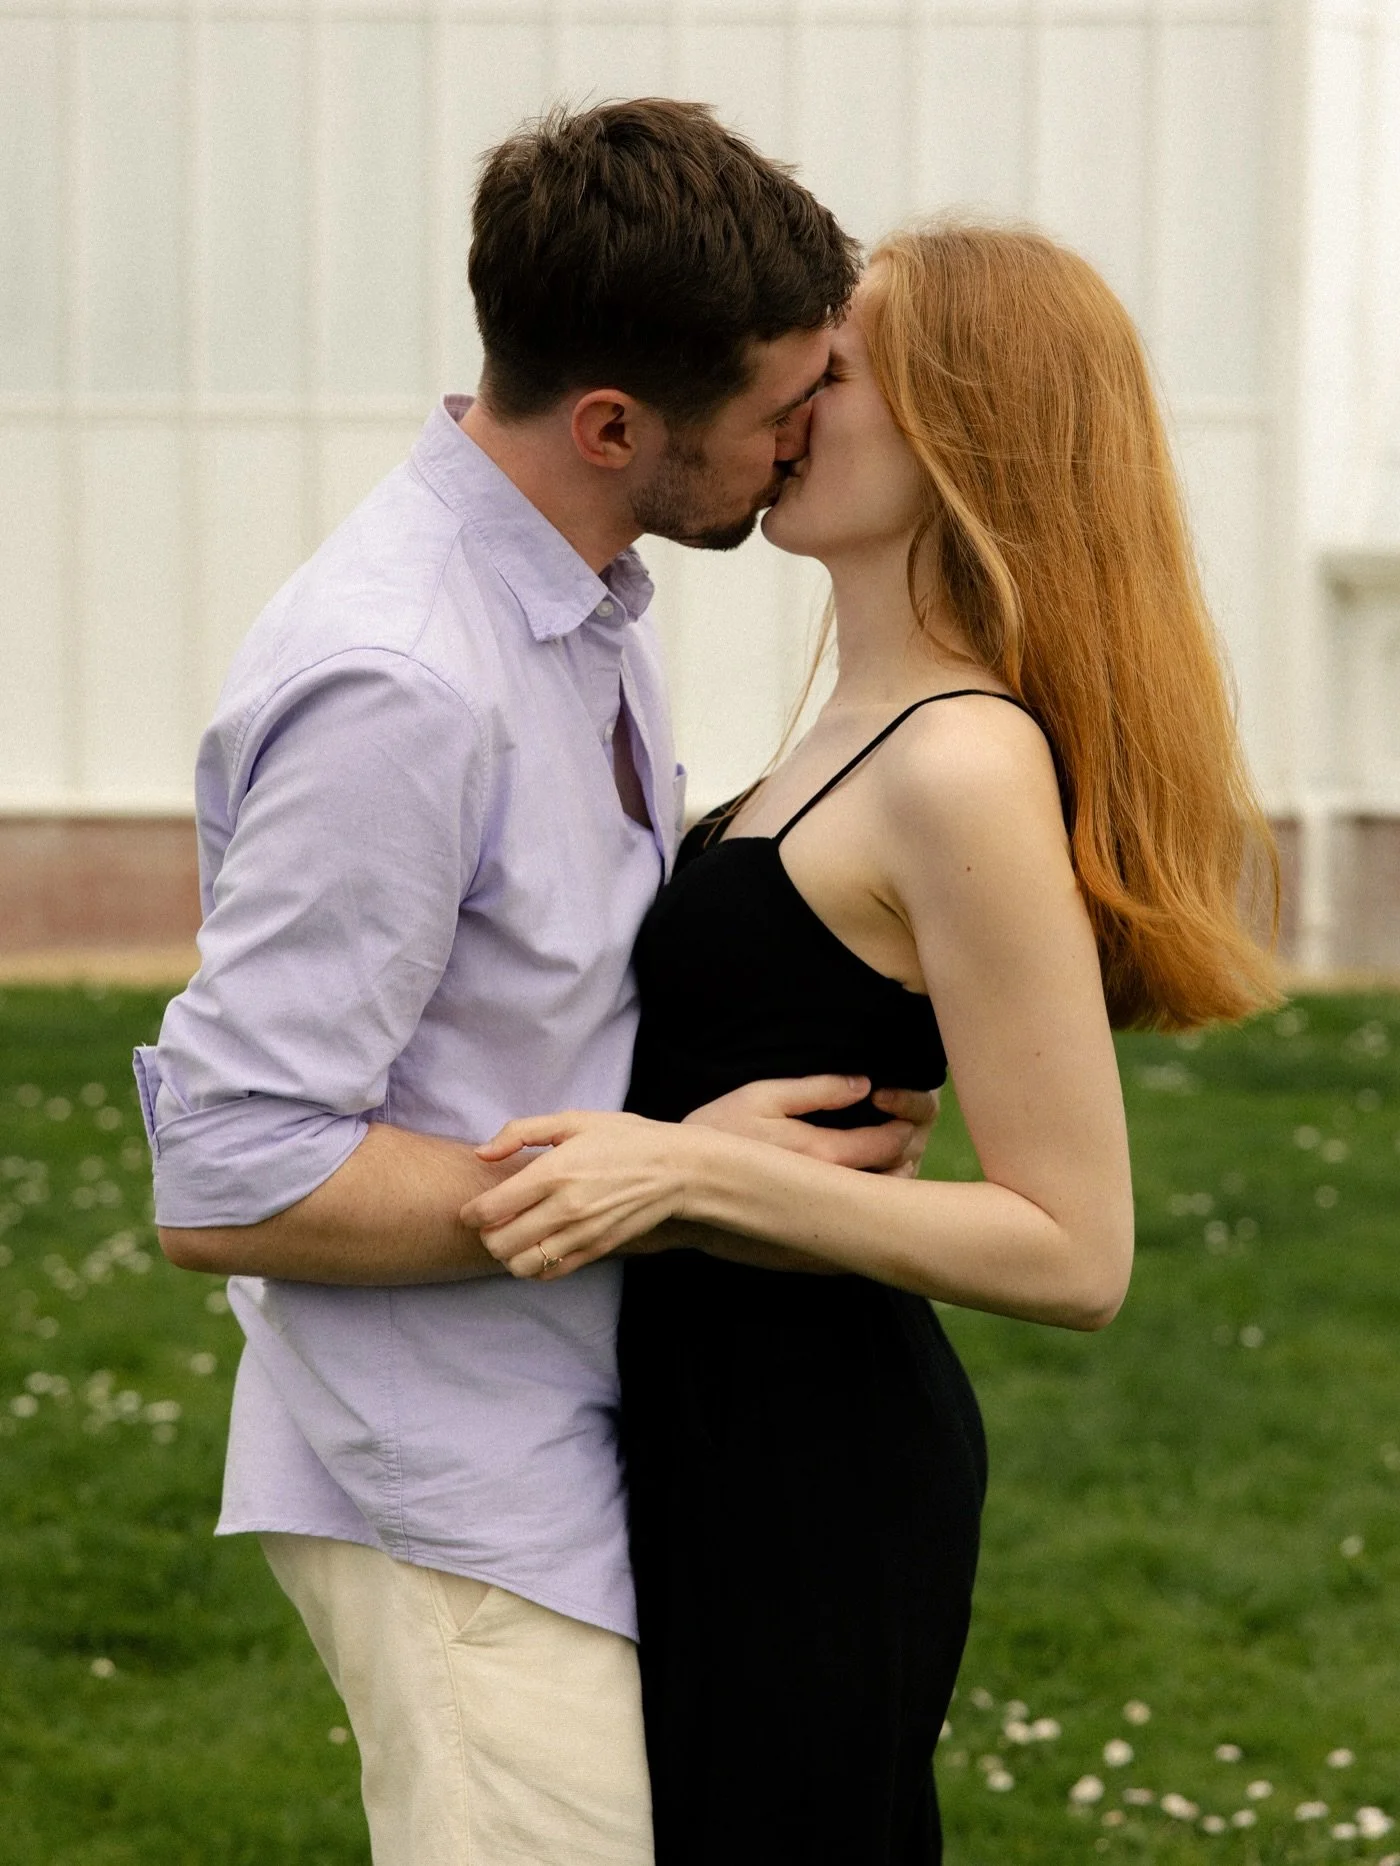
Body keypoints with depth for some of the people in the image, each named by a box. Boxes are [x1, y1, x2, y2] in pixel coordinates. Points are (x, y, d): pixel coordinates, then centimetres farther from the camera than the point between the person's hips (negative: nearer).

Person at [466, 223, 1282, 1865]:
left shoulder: (966, 768, -21)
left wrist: (698, 1171, -28)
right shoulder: (873, 729, 8)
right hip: (760, 1425, 10)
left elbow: (1073, 1252, -22)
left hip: (796, 1472, -10)